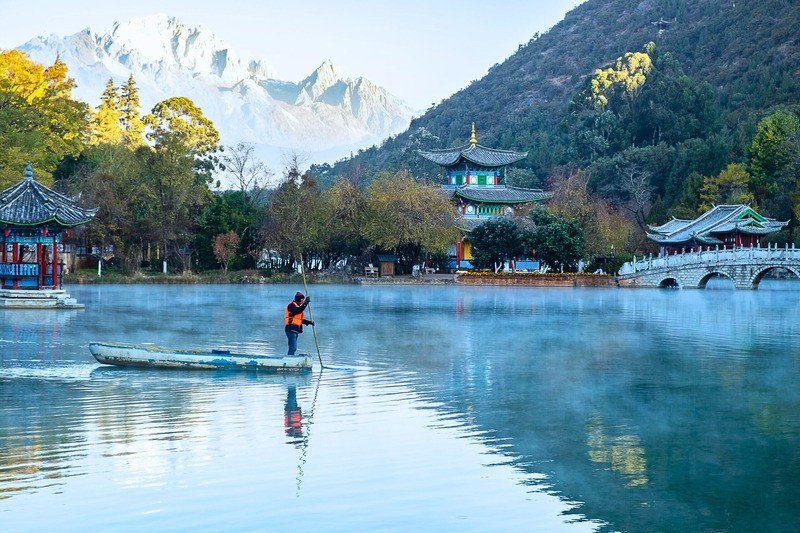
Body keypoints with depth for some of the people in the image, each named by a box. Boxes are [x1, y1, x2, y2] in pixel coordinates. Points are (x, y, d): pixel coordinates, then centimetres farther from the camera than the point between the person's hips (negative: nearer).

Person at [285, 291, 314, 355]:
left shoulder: (298, 306, 21)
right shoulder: (291, 305, -8)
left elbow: (300, 320, 22)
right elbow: (299, 310, -27)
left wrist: (309, 322, 10)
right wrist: (305, 303, -22)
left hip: (295, 330, 10)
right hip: (291, 329, -10)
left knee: (293, 347, 12)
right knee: (293, 347, -16)